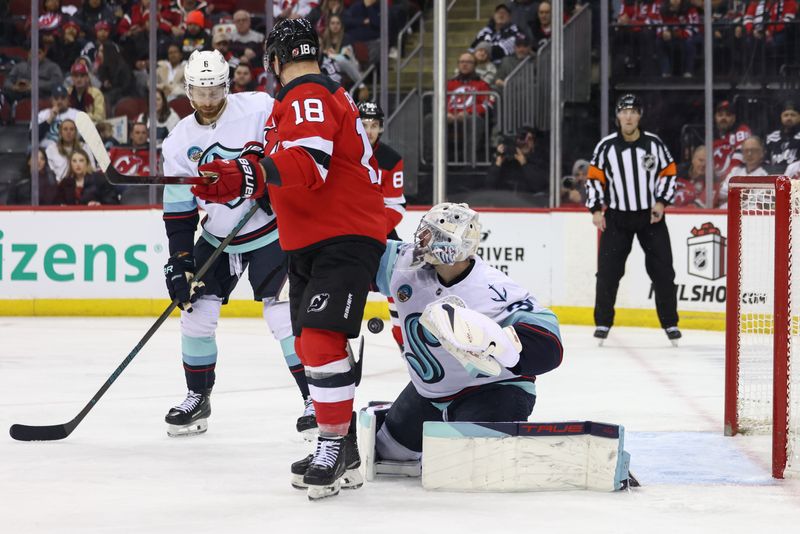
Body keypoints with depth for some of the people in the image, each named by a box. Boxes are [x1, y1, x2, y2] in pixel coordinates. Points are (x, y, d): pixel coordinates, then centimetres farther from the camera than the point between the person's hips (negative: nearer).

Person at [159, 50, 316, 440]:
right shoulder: (180, 143, -3)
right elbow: (178, 212, -1)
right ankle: (198, 399, 17)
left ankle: (315, 398, -6)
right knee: (196, 311, 0)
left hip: (270, 229, -4)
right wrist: (179, 261, -7)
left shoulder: (260, 108, -14)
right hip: (217, 238, 4)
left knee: (283, 313, -14)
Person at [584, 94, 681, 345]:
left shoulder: (654, 143, -2)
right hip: (617, 216, 0)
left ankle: (670, 323, 11)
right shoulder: (606, 146, -3)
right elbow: (594, 178, 2)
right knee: (608, 270, -5)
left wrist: (662, 202, -6)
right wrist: (596, 209, -5)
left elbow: (668, 173, 5)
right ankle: (603, 322, 7)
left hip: (650, 215, 0)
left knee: (662, 269, 0)